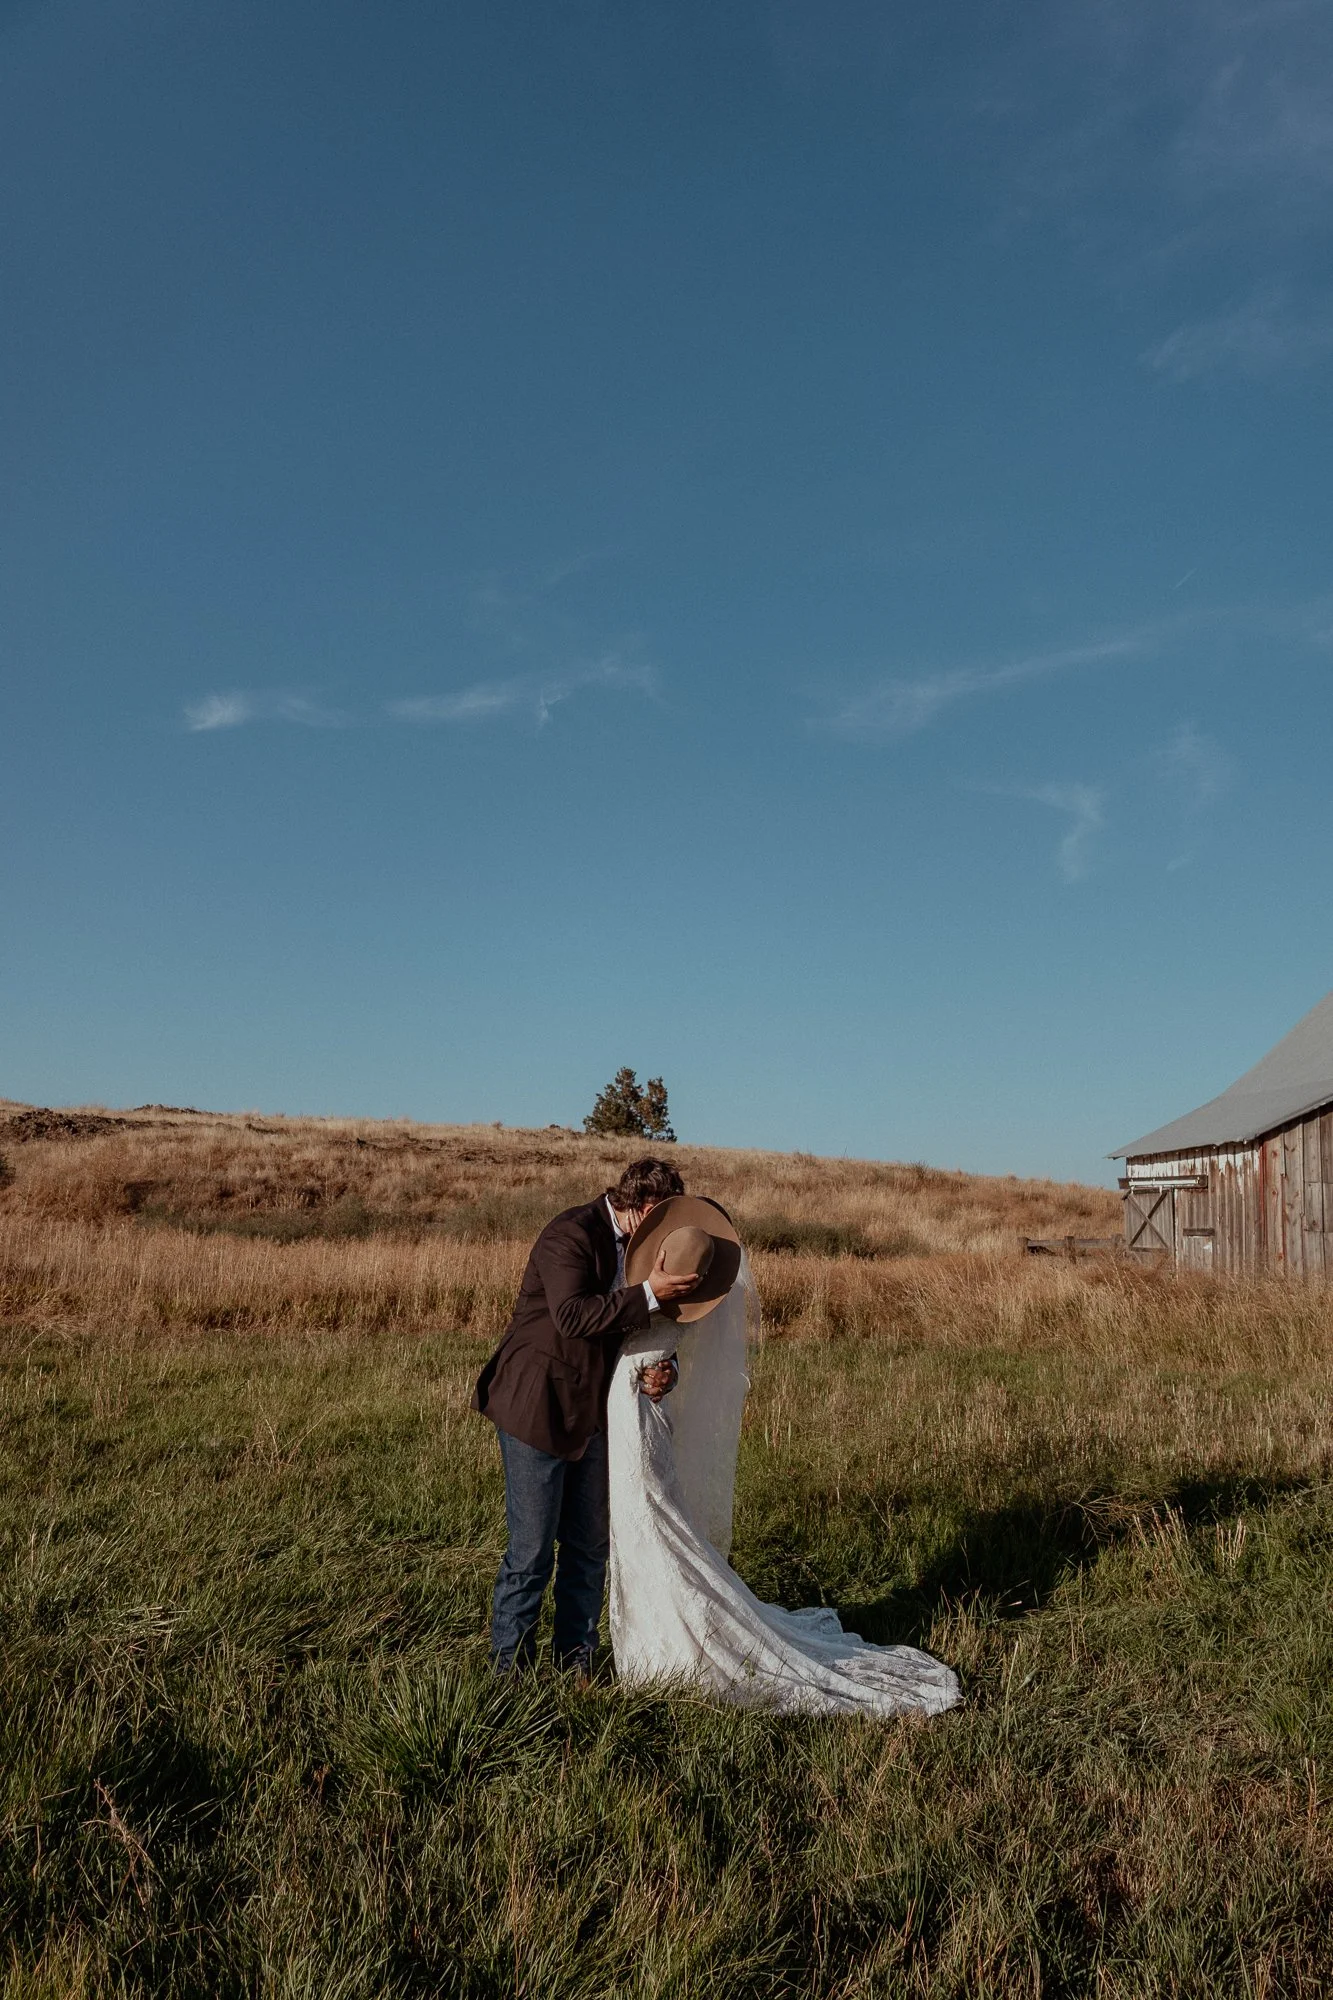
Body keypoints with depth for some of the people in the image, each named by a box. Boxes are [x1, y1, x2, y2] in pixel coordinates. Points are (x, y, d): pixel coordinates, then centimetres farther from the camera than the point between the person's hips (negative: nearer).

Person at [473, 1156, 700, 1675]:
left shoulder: (630, 1247, 10)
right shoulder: (572, 1233, -17)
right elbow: (571, 1316, -28)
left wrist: (657, 1369, -4)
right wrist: (648, 1293, -27)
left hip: (590, 1414, 8)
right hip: (536, 1411, -8)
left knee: (588, 1548, 14)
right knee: (531, 1551, -2)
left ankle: (577, 1662, 26)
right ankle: (509, 1669, 13)